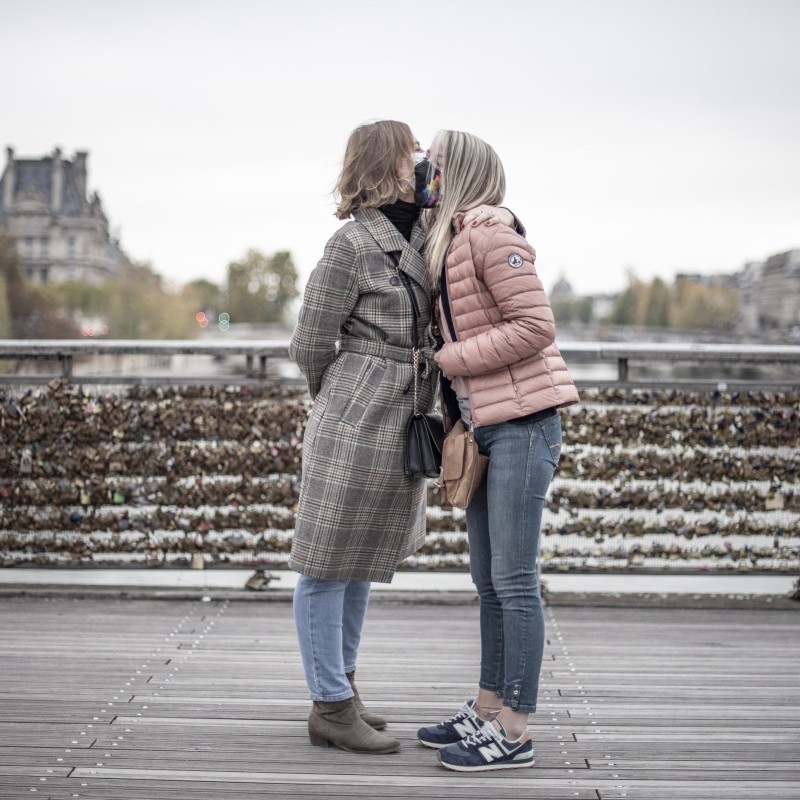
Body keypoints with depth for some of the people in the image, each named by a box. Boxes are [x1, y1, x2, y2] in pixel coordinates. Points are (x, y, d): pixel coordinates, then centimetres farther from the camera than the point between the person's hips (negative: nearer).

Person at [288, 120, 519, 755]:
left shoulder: (428, 231, 8)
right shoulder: (353, 245, -13)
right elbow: (311, 344, -7)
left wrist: (502, 216, -9)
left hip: (401, 428, 8)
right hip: (354, 427, -8)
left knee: (362, 562, 17)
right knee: (328, 565, 2)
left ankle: (341, 688, 30)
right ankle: (332, 708, 9)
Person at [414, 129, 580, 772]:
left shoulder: (491, 237, -12)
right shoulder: (443, 244, 17)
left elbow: (535, 326, -18)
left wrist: (449, 359, -14)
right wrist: (456, 426, 11)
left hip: (522, 423, -10)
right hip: (486, 427, 10)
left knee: (514, 581, -6)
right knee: (489, 581, 14)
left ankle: (515, 731, 1)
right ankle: (487, 709, 23)